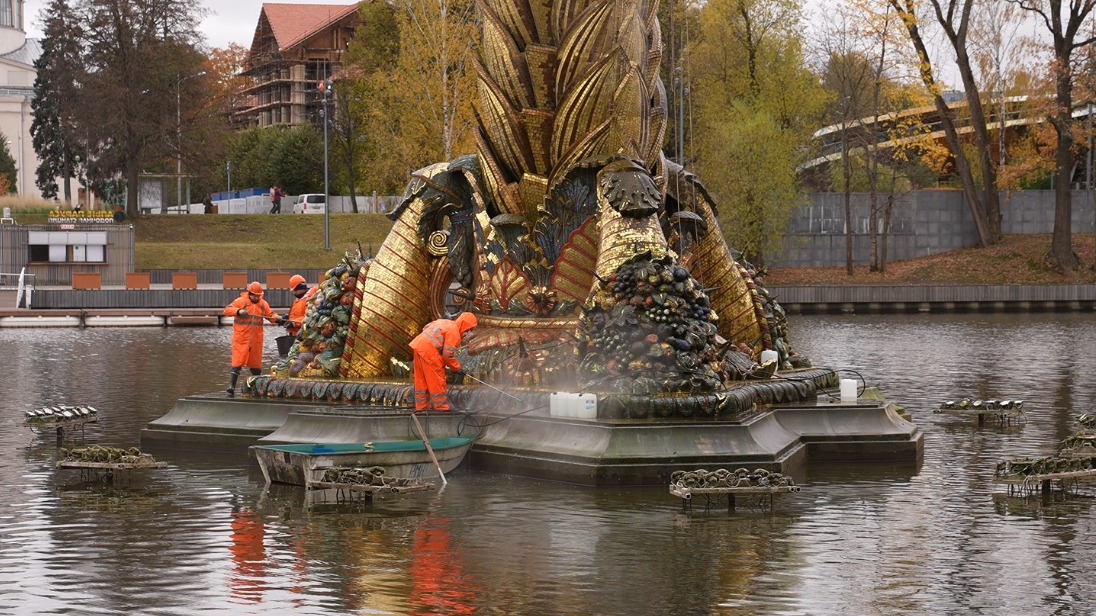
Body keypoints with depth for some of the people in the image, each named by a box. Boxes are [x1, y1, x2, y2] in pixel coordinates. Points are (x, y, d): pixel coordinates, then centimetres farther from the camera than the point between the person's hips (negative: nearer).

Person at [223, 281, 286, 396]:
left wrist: (278, 319, -7)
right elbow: (227, 310, -9)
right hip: (241, 338, -4)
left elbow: (271, 315, 13)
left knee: (256, 364, 14)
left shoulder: (263, 304, 9)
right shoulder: (240, 301, -4)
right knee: (237, 362, -11)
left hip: (256, 340, 4)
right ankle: (231, 386, -13)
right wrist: (238, 311, -26)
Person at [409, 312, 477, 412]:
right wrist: (456, 368, 1)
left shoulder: (445, 322, 19)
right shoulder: (454, 331, -9)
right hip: (428, 351, -10)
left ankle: (421, 406, 20)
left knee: (421, 380, 14)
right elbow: (448, 354, -12)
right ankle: (441, 407, 3)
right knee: (437, 380, -1)